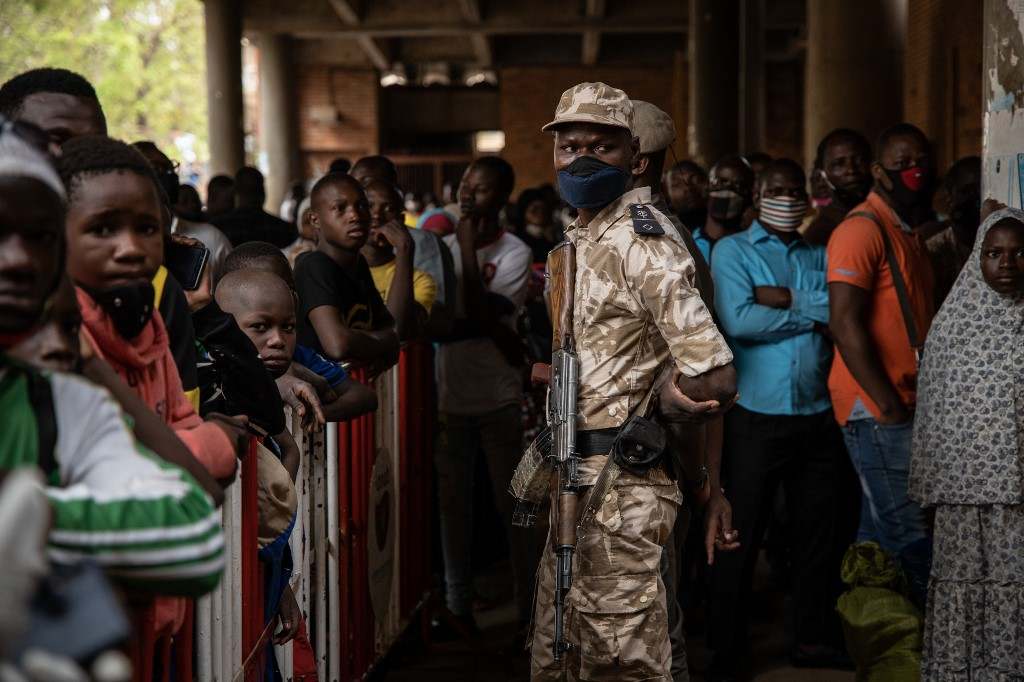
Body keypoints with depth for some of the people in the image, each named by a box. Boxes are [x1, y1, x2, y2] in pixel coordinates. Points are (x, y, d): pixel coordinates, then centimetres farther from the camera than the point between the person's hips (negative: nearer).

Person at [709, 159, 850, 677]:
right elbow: (737, 321, -13)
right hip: (756, 417, -4)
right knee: (740, 537, 2)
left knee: (820, 534, 10)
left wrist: (787, 299, -12)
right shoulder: (732, 251, 3)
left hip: (819, 417, 4)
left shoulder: (822, 257, 14)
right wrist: (813, 312, -5)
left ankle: (814, 638, 23)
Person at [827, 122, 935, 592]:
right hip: (876, 409, -10)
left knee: (880, 533, 13)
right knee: (908, 534, -10)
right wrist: (889, 405, -20)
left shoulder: (908, 234, 19)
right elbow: (844, 323, -20)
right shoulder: (862, 229, -12)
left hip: (903, 408, 10)